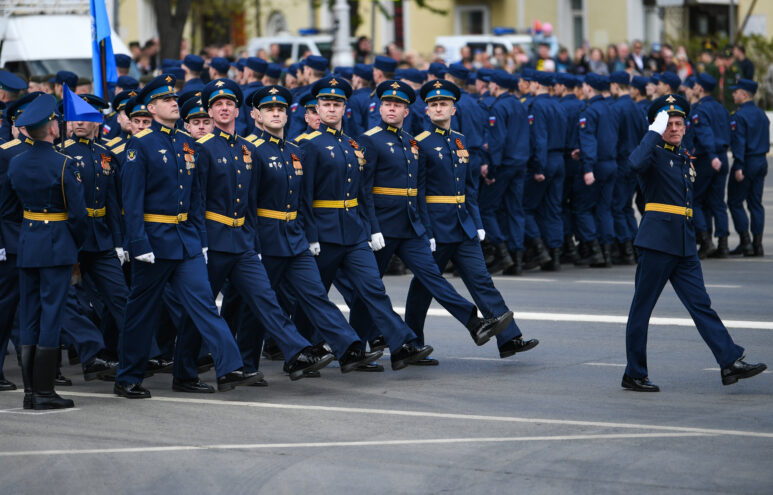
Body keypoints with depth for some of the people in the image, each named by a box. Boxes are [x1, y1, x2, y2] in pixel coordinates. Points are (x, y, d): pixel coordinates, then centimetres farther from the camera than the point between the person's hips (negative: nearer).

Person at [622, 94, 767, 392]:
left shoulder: (683, 157, 18)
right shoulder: (654, 154, -6)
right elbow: (636, 163, -32)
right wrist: (655, 131, -24)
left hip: (684, 243, 7)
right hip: (657, 240, -7)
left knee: (700, 303, 3)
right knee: (642, 308, 0)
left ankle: (730, 362, -2)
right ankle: (634, 375, 6)